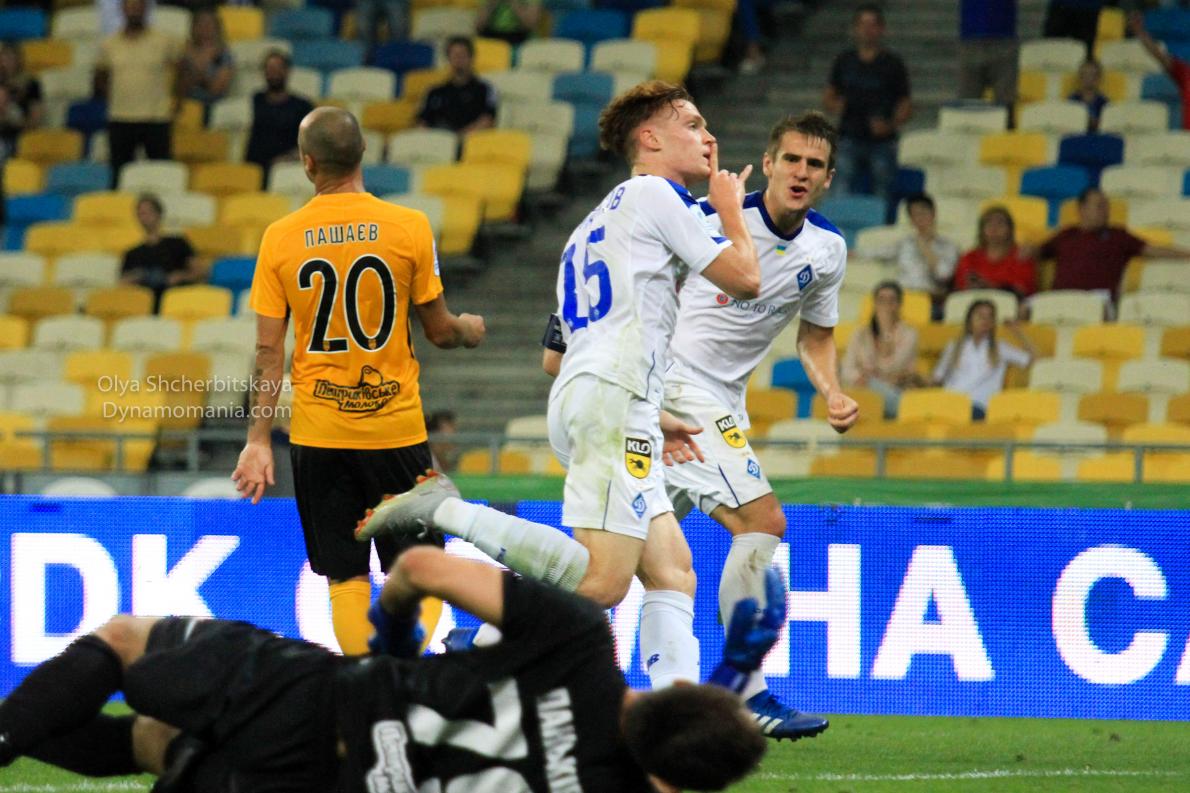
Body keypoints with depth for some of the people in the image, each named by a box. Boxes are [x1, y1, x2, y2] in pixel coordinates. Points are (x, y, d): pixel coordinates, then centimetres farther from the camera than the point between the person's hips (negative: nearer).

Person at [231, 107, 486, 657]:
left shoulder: (280, 238, -2)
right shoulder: (408, 228, -6)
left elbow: (268, 350, -3)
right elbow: (438, 329, 2)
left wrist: (258, 441, 2)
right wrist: (470, 330, 25)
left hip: (318, 434, 1)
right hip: (396, 427, -1)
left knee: (345, 578, 7)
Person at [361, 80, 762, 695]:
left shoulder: (594, 224, 29)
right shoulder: (656, 195, 3)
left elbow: (554, 357, 29)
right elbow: (744, 279, 0)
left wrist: (648, 420, 31)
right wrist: (731, 208, 19)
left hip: (574, 395, 10)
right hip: (614, 397, -10)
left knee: (672, 572, 5)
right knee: (602, 581, -21)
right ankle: (445, 510, -21)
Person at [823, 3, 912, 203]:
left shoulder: (892, 64, 3)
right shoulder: (844, 61, 11)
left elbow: (906, 106, 3)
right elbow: (828, 98, 18)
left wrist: (890, 125, -15)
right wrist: (834, 105, -5)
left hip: (881, 141, -2)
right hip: (849, 139, 2)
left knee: (882, 199, -6)